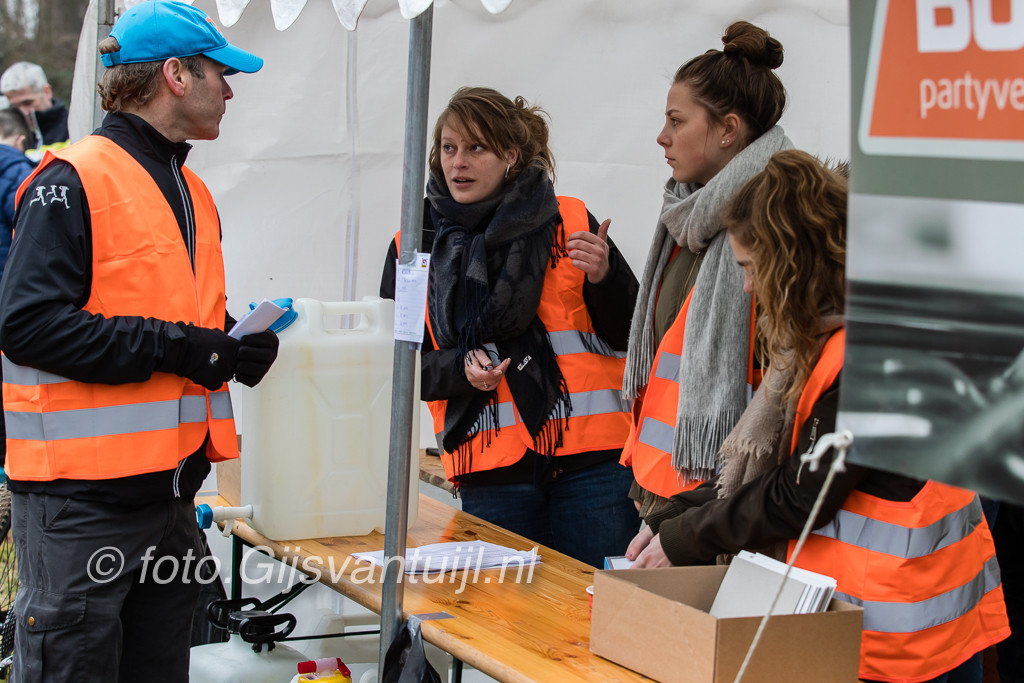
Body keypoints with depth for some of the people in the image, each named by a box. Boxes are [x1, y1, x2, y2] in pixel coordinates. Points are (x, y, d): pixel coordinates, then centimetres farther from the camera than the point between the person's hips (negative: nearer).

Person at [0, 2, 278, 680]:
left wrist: (234, 347, 4)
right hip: (81, 497, -8)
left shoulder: (193, 194, 16)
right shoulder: (72, 183, -11)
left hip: (170, 490, 9)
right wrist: (174, 348, -21)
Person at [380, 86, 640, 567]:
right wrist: (460, 370, -7)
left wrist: (604, 278, -10)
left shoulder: (571, 223, 6)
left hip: (593, 460, -1)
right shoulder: (416, 244, 10)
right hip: (490, 470, 1)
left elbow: (635, 336, 8)